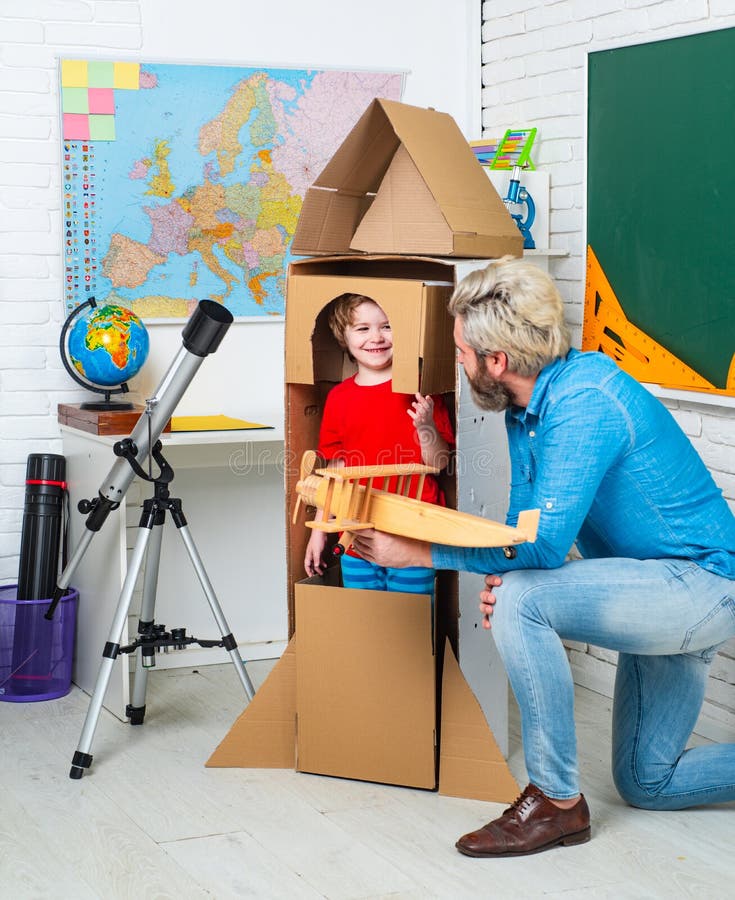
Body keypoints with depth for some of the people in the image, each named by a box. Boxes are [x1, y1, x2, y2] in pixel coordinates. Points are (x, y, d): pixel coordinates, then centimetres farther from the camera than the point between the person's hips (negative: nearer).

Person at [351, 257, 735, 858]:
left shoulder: (584, 402, -27)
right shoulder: (524, 408, 4)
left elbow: (544, 543, -31)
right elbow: (525, 517, 9)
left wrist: (416, 552, -24)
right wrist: (505, 580, -14)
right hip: (667, 599, 10)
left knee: (521, 600, -28)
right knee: (647, 784, 16)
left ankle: (557, 801, -15)